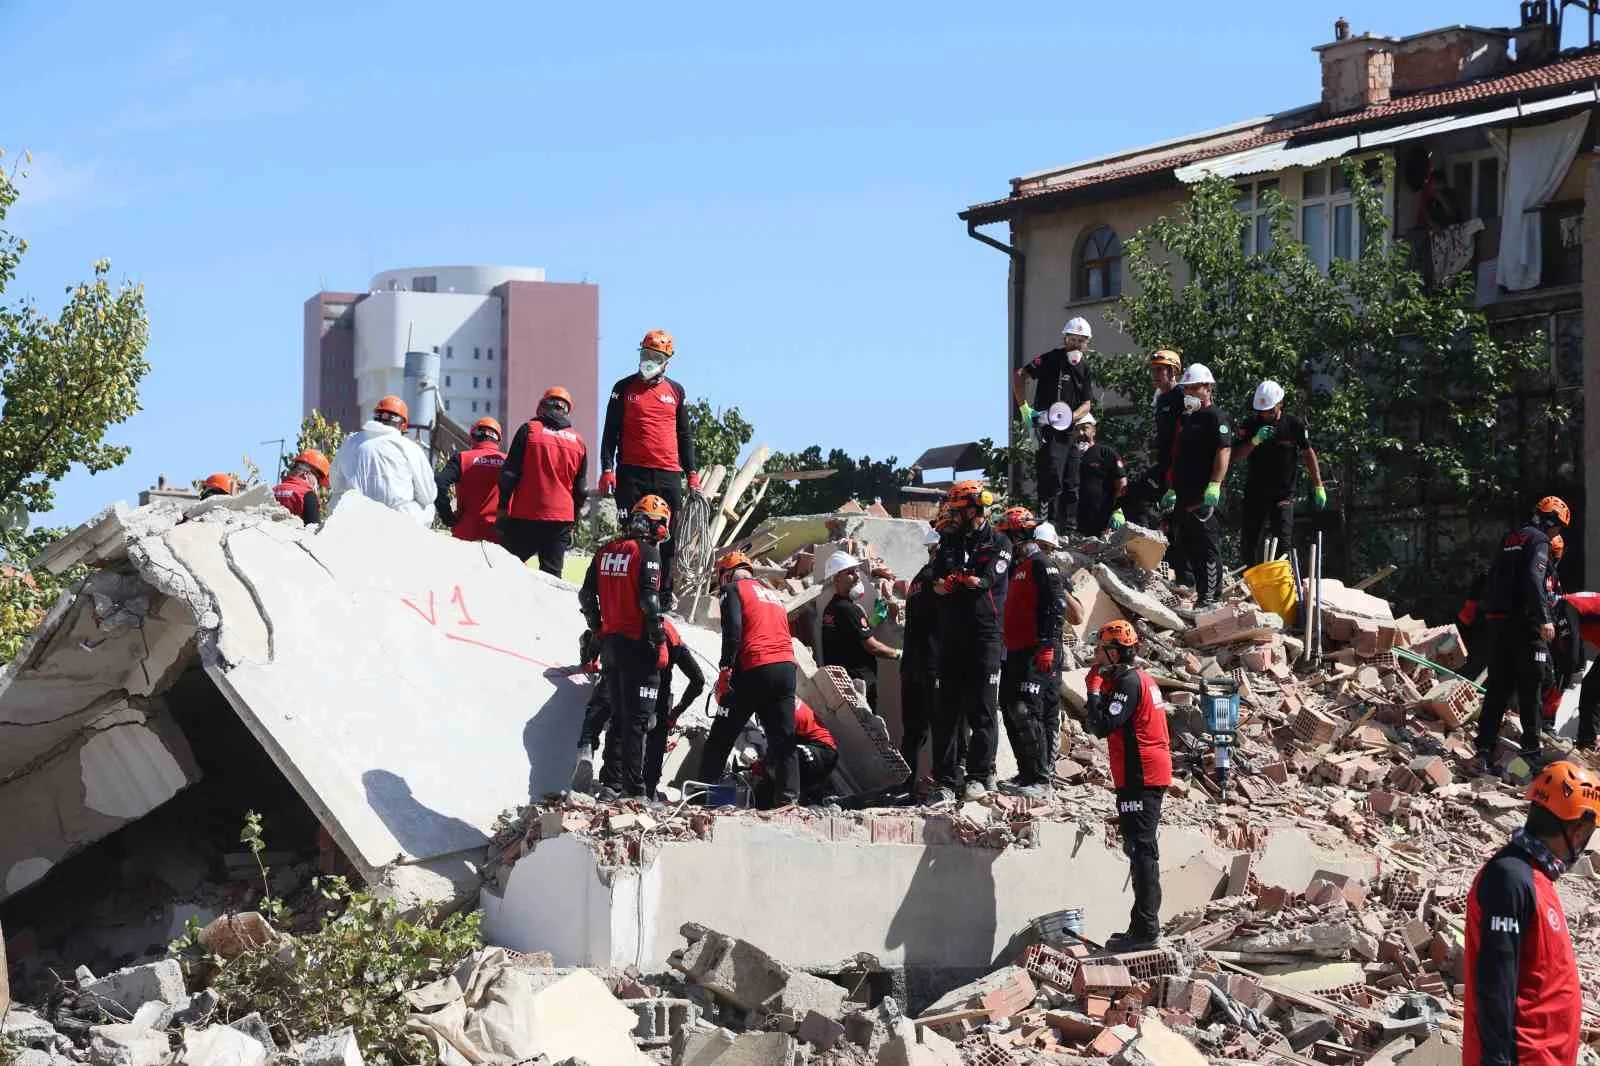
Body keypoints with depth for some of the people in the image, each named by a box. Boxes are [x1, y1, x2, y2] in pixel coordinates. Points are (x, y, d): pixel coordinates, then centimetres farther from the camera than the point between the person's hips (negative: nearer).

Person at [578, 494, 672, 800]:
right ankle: (634, 788, -7)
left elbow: (586, 595, 12)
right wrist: (661, 641, -12)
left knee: (618, 715, 15)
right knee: (637, 718, -4)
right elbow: (649, 600, -18)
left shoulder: (606, 551, 9)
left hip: (610, 644, 7)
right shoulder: (647, 551, -11)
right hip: (637, 644, -7)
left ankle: (611, 783, 12)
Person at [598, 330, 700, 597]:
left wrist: (692, 473, 12)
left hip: (669, 475, 2)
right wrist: (607, 469, -6)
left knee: (668, 539, 3)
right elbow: (610, 432, 4)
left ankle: (665, 593, 9)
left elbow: (684, 435, 19)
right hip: (632, 474, -2)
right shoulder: (625, 388, 6)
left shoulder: (675, 391, 13)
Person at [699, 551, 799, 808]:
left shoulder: (734, 589, 6)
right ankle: (788, 795, -5)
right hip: (787, 667, 6)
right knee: (783, 737, 4)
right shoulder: (773, 595, 28)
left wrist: (726, 669, -12)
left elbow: (733, 629, -11)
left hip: (755, 669, -6)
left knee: (723, 732, 3)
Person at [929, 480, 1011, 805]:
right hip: (951, 637, 4)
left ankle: (980, 775, 8)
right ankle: (947, 780, 1)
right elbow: (938, 585, 4)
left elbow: (986, 579, -12)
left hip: (985, 635, -4)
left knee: (982, 708, -2)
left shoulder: (998, 543, 4)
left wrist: (952, 581, -8)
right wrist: (968, 581, -13)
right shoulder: (950, 543, 17)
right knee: (947, 709, 0)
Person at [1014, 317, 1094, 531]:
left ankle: (1070, 527, 13)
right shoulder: (1051, 359, -5)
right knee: (1052, 479, -15)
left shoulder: (1085, 369, 14)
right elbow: (1019, 375, -10)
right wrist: (1024, 407, -16)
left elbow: (1087, 404, 10)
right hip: (1048, 431, -7)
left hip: (1071, 431, 7)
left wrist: (1071, 417, -11)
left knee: (1072, 483, 8)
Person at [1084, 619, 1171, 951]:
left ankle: (1145, 930, -13)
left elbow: (1102, 726, -21)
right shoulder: (1140, 679, 19)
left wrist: (1094, 690, -11)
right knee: (1141, 849, 13)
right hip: (1151, 775, 11)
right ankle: (1145, 927, 18)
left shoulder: (1128, 682, -14)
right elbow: (1103, 725, 21)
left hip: (1139, 778, -11)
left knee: (1141, 850, -11)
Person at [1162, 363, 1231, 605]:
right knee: (1183, 546, 12)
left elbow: (1223, 452, -16)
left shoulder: (1215, 418, -6)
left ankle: (1210, 597, -9)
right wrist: (1171, 490, 25)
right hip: (1184, 498, 9)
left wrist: (1214, 486, -25)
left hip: (1204, 497, -9)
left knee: (1207, 548, -9)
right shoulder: (1185, 419, 21)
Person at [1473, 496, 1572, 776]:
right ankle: (1531, 750, 5)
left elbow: (1492, 581, 22)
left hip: (1497, 623, 8)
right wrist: (1545, 619, -26)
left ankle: (1485, 752, 1)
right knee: (1529, 689, 1)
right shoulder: (1539, 541, -6)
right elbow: (1534, 579, -21)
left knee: (1498, 688, 7)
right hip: (1524, 623, -8)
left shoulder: (1510, 540, 20)